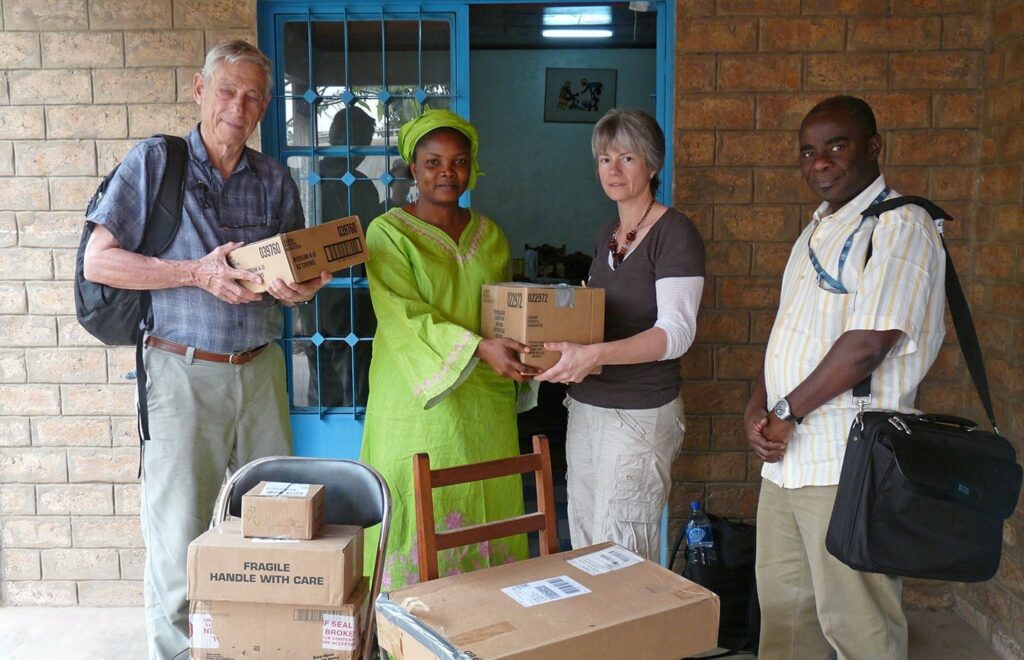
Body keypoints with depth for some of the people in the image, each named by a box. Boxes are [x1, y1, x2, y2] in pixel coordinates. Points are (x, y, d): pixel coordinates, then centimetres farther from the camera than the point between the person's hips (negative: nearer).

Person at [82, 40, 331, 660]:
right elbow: (98, 261, -5)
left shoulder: (276, 179, 10)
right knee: (179, 535, 3)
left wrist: (299, 288, -10)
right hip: (185, 372, -3)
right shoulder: (155, 161, 0)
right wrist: (198, 272, -16)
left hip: (260, 370, 4)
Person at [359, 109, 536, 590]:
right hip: (419, 401, -4)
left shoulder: (489, 234, 12)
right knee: (420, 516, 0)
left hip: (485, 403, 5)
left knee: (487, 510, 9)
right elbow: (404, 315, -16)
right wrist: (478, 347, -27)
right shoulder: (389, 233, -3)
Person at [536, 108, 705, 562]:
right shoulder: (607, 234, 14)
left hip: (641, 413, -8)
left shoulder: (674, 233, -11)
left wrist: (596, 354, -34)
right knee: (583, 544, 13)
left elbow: (677, 331, -20)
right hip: (586, 406, 8)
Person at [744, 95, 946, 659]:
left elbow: (866, 345, -20)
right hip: (785, 456, 8)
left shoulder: (900, 226, -11)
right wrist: (757, 408, 2)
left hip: (846, 465, -8)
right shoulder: (818, 228, 17)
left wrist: (786, 413, -10)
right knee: (782, 608, 19)